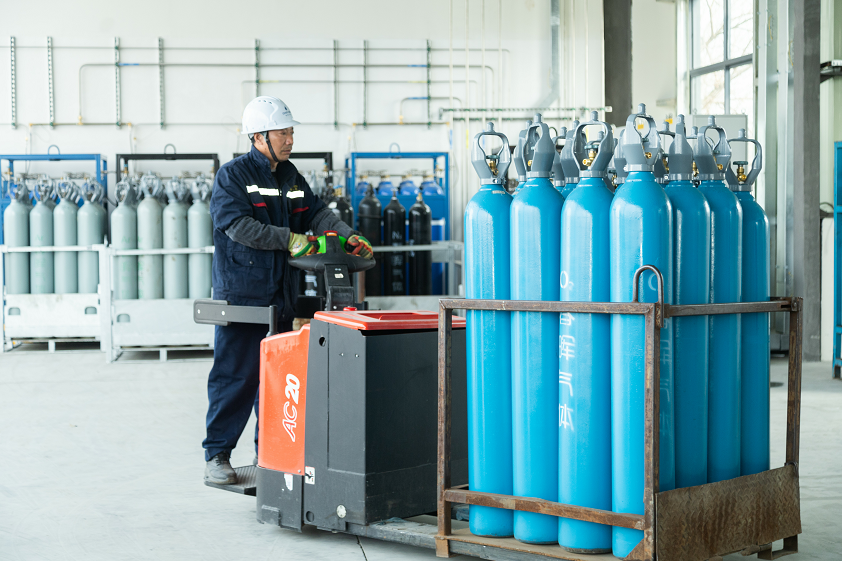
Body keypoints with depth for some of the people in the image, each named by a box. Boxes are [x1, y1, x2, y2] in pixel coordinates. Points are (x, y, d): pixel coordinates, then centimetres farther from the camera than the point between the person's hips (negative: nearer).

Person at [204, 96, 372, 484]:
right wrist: (289, 240, -22)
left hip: (281, 295, 7)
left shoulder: (290, 176, 15)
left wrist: (348, 236, -2)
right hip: (241, 294, -7)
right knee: (235, 375, -5)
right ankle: (216, 456, 3)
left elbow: (315, 212, 15)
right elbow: (238, 224, -19)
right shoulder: (232, 175, -7)